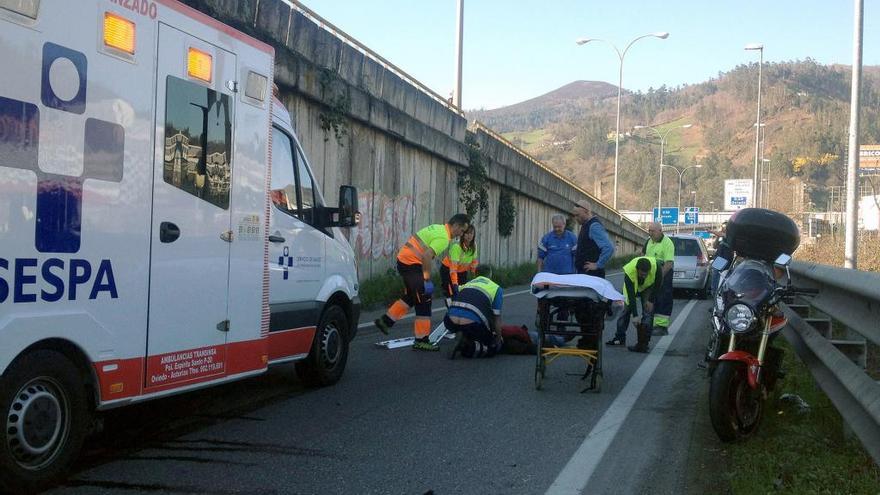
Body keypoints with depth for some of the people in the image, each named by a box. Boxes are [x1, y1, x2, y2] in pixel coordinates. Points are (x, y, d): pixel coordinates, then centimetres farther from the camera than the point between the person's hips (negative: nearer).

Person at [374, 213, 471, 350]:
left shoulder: (437, 228, 13)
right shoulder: (443, 238, -16)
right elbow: (426, 256, -27)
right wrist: (427, 278, -19)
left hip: (403, 259, 10)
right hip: (412, 264, -10)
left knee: (412, 297, 24)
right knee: (423, 301, -2)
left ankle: (385, 321, 29)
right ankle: (421, 340, 2)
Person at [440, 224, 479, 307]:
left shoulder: (474, 246, -13)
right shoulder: (456, 246, -33)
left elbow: (474, 261, 3)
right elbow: (453, 268, -39)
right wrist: (455, 285, -45)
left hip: (462, 271, 6)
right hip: (447, 270, -6)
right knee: (451, 294, -15)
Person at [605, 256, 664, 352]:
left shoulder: (656, 266, -38)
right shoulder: (629, 272, -40)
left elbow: (658, 284, -16)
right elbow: (631, 296, -37)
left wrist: (651, 300, -17)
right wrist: (635, 316, -37)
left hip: (648, 287, 0)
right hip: (632, 287, 0)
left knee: (648, 312, -11)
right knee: (626, 309, 3)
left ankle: (643, 344, -11)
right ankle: (620, 338, 18)